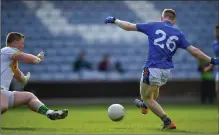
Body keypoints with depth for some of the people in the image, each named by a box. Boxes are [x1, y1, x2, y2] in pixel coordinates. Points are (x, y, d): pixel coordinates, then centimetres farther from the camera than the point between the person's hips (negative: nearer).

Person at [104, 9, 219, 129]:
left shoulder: (153, 26, 1)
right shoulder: (179, 34, 6)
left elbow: (129, 27, 7)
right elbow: (194, 51, 0)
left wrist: (114, 20, 23)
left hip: (152, 68, -5)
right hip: (166, 71, 5)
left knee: (146, 97, 11)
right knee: (155, 87, 35)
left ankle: (168, 121, -1)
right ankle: (145, 105, 63)